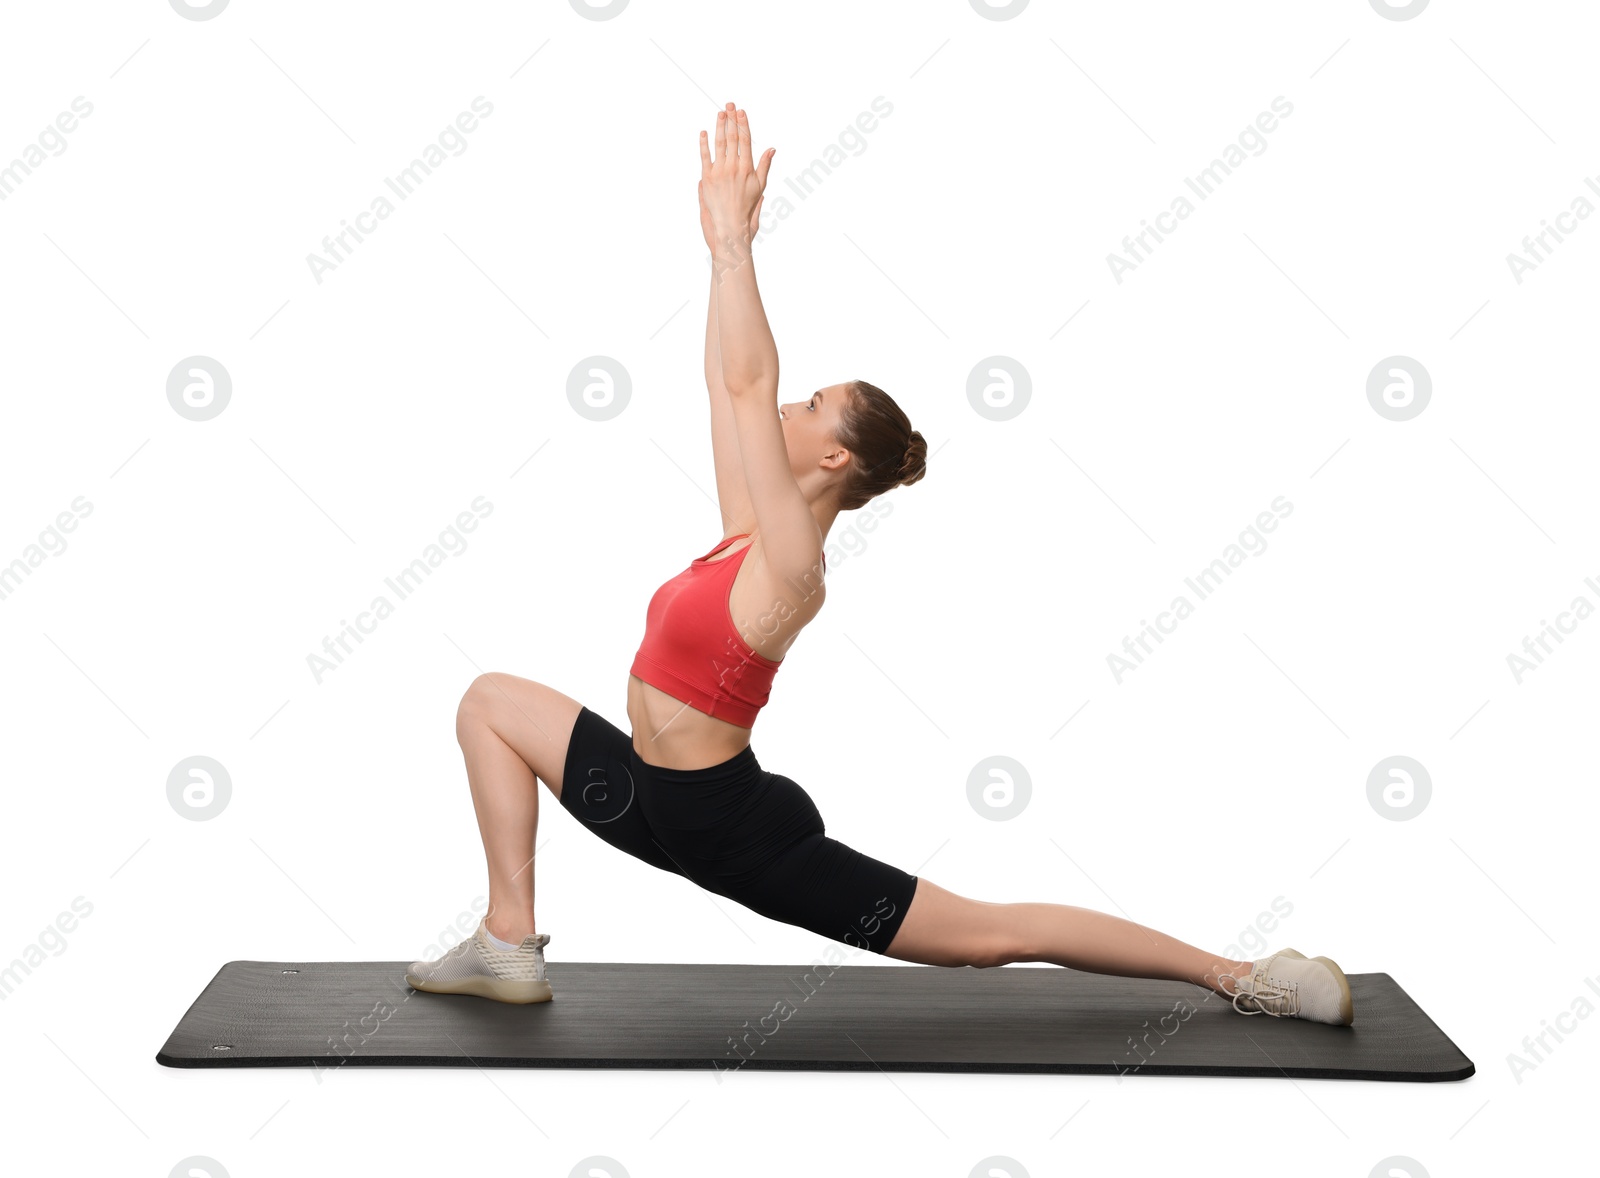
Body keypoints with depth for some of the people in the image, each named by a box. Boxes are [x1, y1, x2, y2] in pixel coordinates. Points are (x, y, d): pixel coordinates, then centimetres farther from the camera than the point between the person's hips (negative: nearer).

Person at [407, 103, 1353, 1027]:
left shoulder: (791, 565, -19)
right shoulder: (750, 535, 3)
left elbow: (748, 384, -25)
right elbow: (731, 386, 5)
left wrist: (735, 241, -20)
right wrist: (722, 244, 5)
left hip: (733, 830, -8)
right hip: (661, 800, 9)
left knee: (988, 935, -2)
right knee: (493, 701, 11)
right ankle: (511, 945, 10)